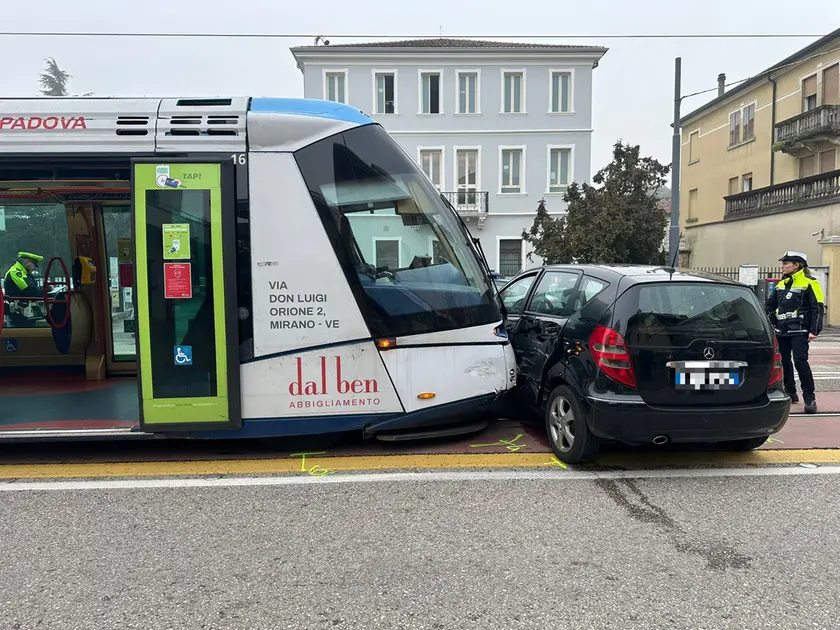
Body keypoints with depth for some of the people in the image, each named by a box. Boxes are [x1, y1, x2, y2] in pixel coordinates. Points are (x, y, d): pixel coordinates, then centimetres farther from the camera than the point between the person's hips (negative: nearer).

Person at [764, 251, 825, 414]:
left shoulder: (809, 283, -6)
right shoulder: (781, 284, 13)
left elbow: (818, 309, -9)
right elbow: (769, 306, 19)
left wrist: (814, 330, -16)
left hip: (799, 332, -7)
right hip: (781, 331, 7)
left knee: (800, 361, -12)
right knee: (784, 361, 11)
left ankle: (809, 397, -5)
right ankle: (790, 392, 24)